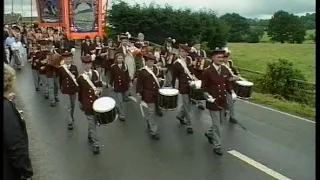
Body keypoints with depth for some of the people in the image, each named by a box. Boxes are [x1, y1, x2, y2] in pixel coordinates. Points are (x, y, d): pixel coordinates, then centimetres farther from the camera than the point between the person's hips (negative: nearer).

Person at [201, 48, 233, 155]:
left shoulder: (225, 70, 3)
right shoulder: (207, 71, -14)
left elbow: (228, 83, 15)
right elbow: (204, 88, -10)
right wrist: (210, 98, -15)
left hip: (223, 101, 6)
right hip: (213, 102, -6)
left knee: (220, 121, 19)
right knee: (217, 124, -1)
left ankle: (209, 133, 45)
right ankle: (217, 146, 13)